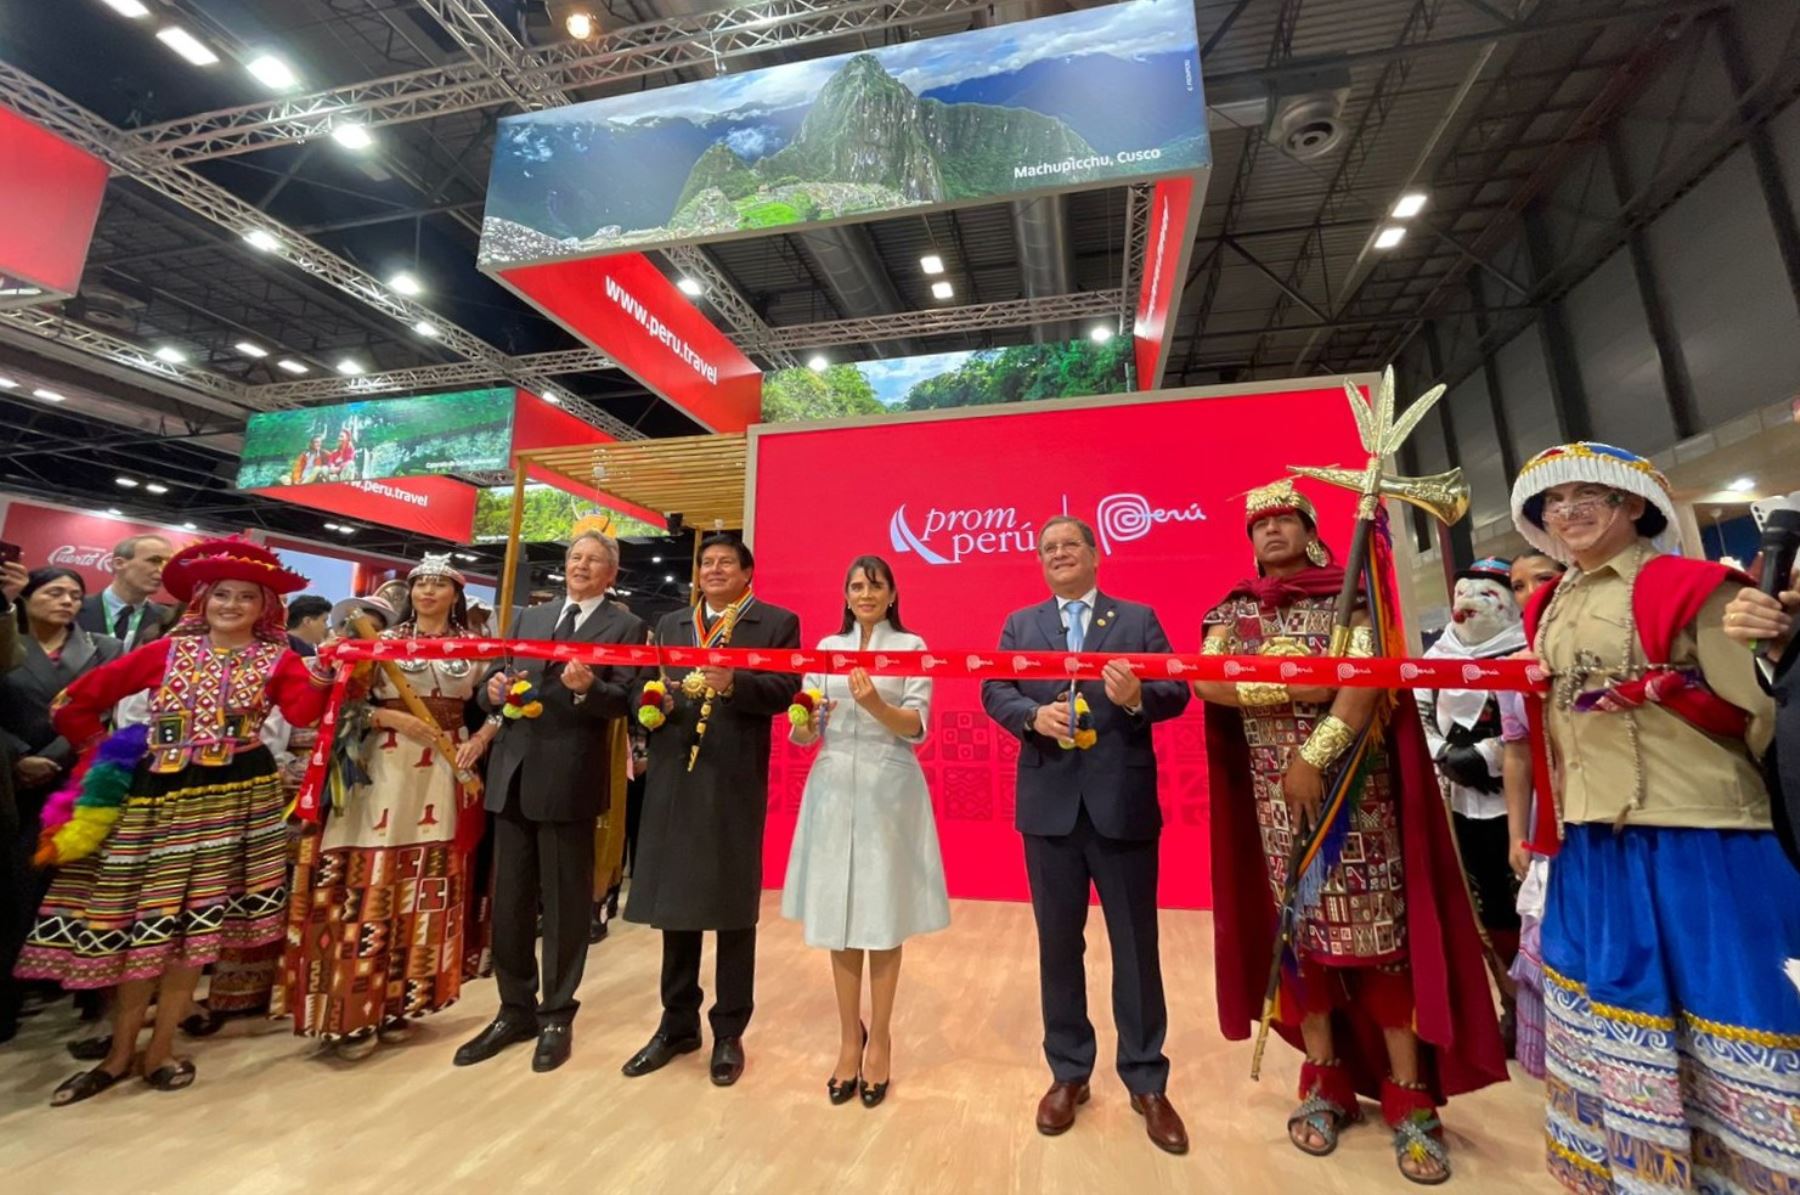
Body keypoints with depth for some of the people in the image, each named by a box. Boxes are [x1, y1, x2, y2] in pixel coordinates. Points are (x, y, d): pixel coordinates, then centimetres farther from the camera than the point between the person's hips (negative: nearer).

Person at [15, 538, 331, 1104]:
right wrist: (104, 750, 6)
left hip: (238, 794, -1)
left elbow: (303, 713, -19)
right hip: (161, 792, 2)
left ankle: (160, 1048, 22)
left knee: (197, 923, 6)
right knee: (144, 920, 8)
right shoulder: (166, 651, 3)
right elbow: (75, 700, 11)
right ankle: (121, 1052, 26)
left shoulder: (277, 659, -1)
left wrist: (321, 679, -36)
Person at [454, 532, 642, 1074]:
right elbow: (492, 687, 13)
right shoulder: (530, 617, 15)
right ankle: (515, 1011, 34)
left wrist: (587, 688, -30)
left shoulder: (626, 627, -2)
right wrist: (493, 689, -9)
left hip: (568, 779, -5)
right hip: (513, 774, 6)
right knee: (509, 901, 16)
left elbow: (625, 702, -11)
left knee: (565, 902, 8)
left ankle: (557, 1017, 26)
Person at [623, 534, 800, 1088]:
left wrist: (733, 683, -26)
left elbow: (784, 689, -10)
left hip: (735, 781, -4)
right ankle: (677, 1024, 33)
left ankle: (729, 1033, 25)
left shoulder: (777, 622, 2)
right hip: (674, 778, 5)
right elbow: (647, 686, 14)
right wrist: (655, 701, -8)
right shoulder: (670, 624, 17)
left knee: (733, 908, 7)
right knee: (673, 902, 14)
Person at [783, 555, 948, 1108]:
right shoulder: (826, 647, 10)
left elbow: (917, 727, -6)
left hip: (889, 789, -3)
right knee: (838, 914, 8)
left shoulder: (911, 646, 1)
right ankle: (848, 1038, 26)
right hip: (834, 788, 3)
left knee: (885, 916, 5)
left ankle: (879, 1039, 24)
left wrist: (876, 704, -24)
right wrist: (803, 725, -16)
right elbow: (807, 732, 8)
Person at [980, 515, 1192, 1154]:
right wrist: (1033, 714, -18)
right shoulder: (1019, 624, 10)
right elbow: (993, 692, 1)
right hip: (1049, 803, 2)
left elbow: (1177, 690, -4)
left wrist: (1139, 697, -25)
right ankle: (1068, 1073, 33)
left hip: (1124, 803, -1)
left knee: (1136, 944, 11)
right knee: (1058, 942, 14)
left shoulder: (1139, 619, 5)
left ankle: (1147, 1082, 31)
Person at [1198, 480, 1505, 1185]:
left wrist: (1314, 756, -19)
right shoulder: (1234, 612, 8)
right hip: (1272, 790, 2)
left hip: (1350, 784, -2)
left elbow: (1367, 679, -12)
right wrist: (1290, 688, -17)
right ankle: (1325, 1080, 19)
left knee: (1377, 925, 0)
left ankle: (1409, 1095, 13)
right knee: (1300, 924, 7)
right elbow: (1207, 681, -7)